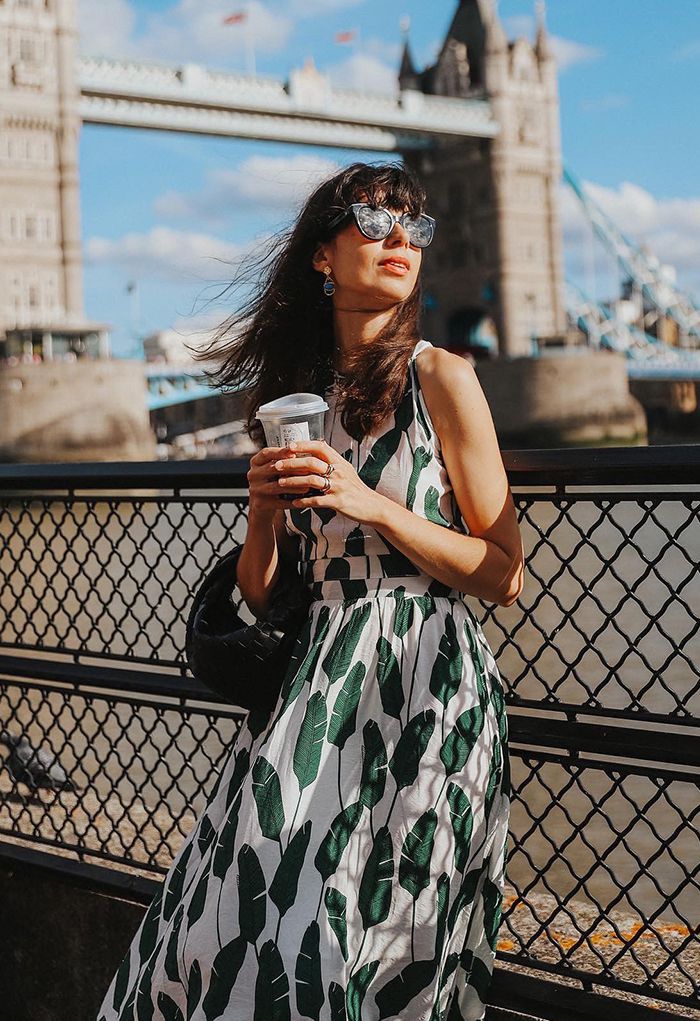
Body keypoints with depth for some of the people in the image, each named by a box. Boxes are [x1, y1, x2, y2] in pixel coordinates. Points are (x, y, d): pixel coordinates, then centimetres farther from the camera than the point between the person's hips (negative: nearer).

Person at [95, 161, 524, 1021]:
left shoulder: (441, 378, -1)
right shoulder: (293, 395, 12)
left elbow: (505, 576, -4)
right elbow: (256, 597, 13)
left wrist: (373, 505, -13)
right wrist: (264, 509, -7)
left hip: (421, 689, -4)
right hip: (313, 683, 4)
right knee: (226, 928, -3)